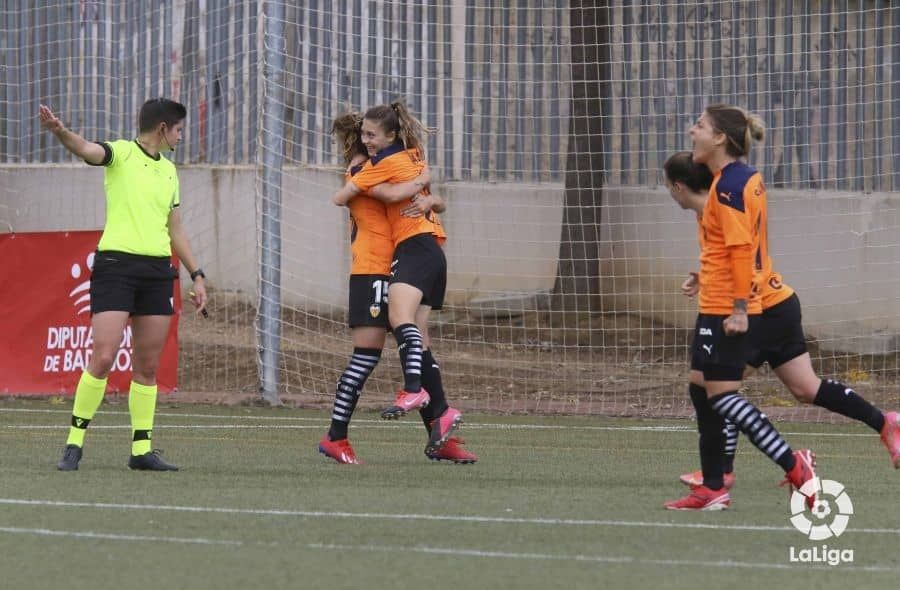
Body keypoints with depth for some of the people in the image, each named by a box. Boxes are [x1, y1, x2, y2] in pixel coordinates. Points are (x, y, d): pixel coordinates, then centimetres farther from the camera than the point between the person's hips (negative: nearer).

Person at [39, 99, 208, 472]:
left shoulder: (168, 170, 19)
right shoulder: (122, 153, -2)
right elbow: (87, 150, -23)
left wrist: (196, 275, 20)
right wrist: (60, 131, -44)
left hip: (157, 272, 6)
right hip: (117, 263, -6)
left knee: (148, 367, 5)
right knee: (103, 358, -12)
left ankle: (141, 450, 11)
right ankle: (74, 444, -5)